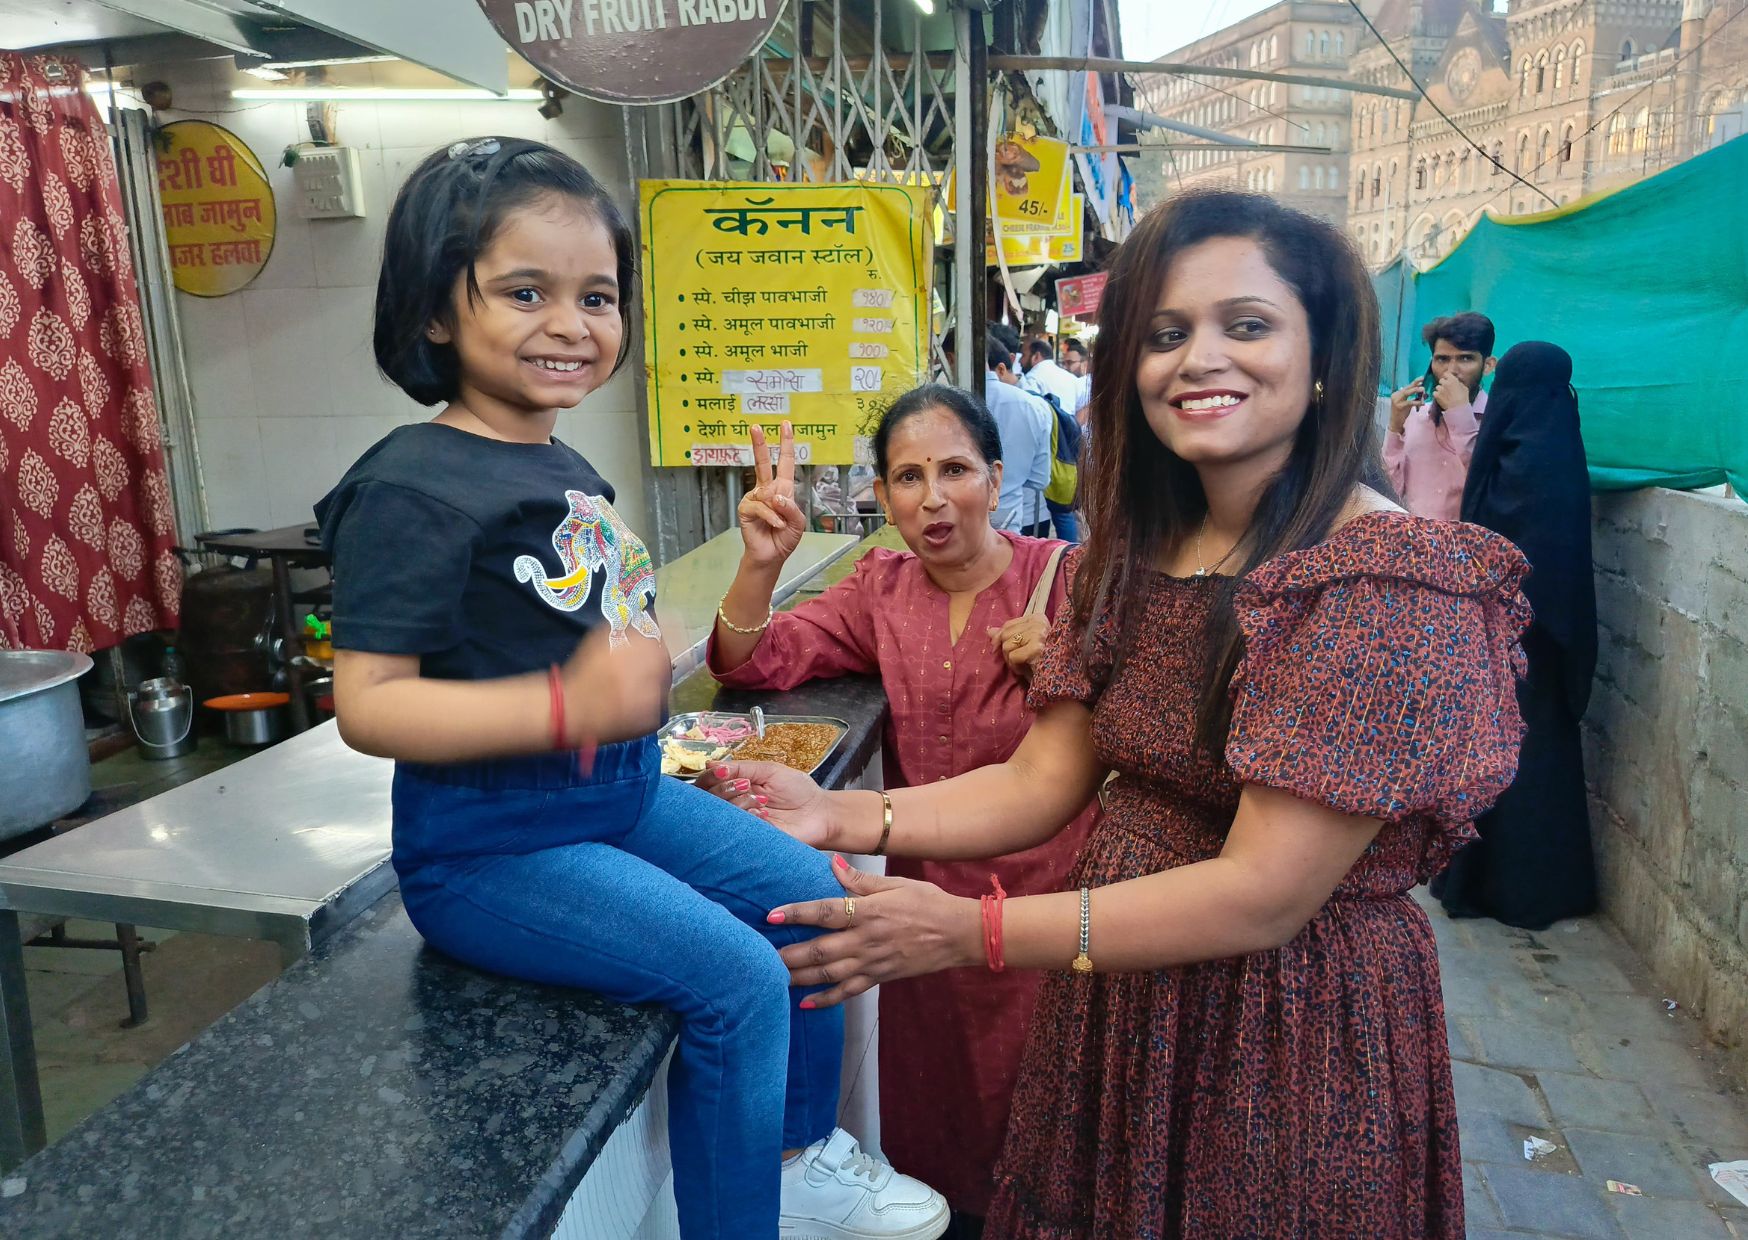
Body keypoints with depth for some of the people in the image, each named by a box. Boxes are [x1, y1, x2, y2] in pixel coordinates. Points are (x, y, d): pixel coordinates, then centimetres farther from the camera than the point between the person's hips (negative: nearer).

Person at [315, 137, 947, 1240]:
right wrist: (569, 706, -35)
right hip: (491, 845, -9)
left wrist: (642, 669, 4)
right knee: (738, 978, -19)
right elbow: (369, 704, -24)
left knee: (814, 895, 11)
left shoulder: (567, 467, 8)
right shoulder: (413, 487, -19)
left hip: (623, 791, 9)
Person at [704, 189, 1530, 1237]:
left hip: (1294, 1035, -6)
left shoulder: (1390, 581, -22)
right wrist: (844, 817, -12)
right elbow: (1042, 784, 0)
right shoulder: (1139, 552, 3)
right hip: (1113, 1006, 7)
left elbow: (1263, 896, -25)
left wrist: (968, 933, -24)